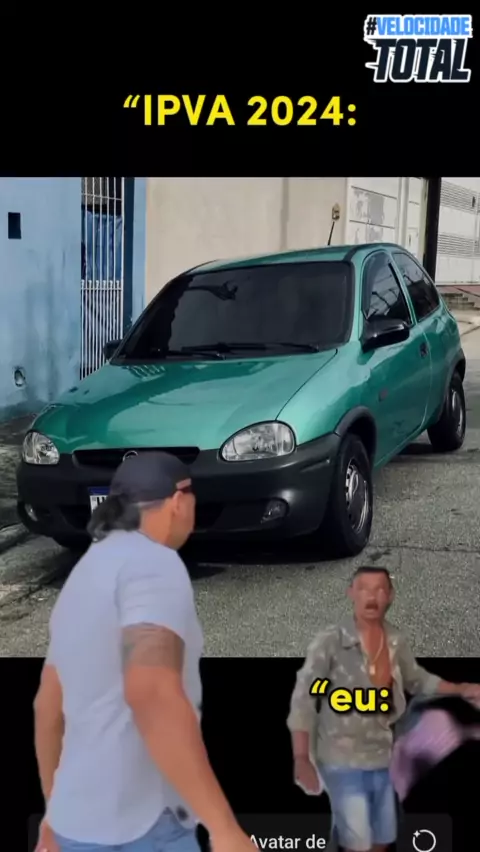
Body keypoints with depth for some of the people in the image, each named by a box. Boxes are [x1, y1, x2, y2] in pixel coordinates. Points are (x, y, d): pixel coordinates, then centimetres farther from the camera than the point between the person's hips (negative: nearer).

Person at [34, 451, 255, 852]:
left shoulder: (84, 579, 13)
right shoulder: (154, 563, -16)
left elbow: (48, 706, 20)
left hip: (85, 820, 9)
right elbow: (152, 696, -31)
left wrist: (57, 810, 29)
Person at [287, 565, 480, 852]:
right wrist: (302, 759, -23)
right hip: (342, 761, -6)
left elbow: (417, 680, 17)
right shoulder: (329, 641, -18)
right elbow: (303, 700, -18)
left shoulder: (396, 641, -2)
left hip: (381, 759, 6)